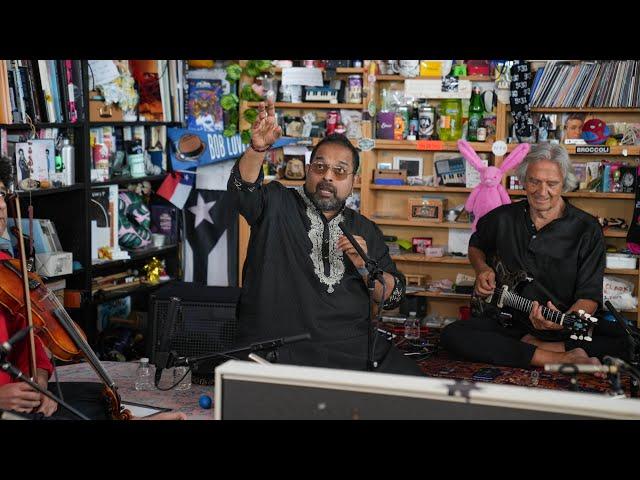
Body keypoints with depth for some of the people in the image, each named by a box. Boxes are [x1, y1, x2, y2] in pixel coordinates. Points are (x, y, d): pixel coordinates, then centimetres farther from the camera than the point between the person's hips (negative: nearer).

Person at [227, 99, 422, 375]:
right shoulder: (277, 205, 7)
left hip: (353, 348, 4)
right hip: (279, 349, -4)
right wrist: (258, 147, -33)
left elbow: (393, 297, 14)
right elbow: (243, 186, -15)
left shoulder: (365, 230, 15)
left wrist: (364, 265, -5)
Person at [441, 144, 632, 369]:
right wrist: (482, 269, 4)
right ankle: (560, 359, -25)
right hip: (510, 323, 3)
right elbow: (476, 246, 26)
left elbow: (589, 296, -9)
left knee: (620, 341, -30)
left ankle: (530, 345, -18)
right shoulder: (502, 218, 5)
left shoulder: (586, 230, -5)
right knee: (452, 335, -27)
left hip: (566, 329, -2)